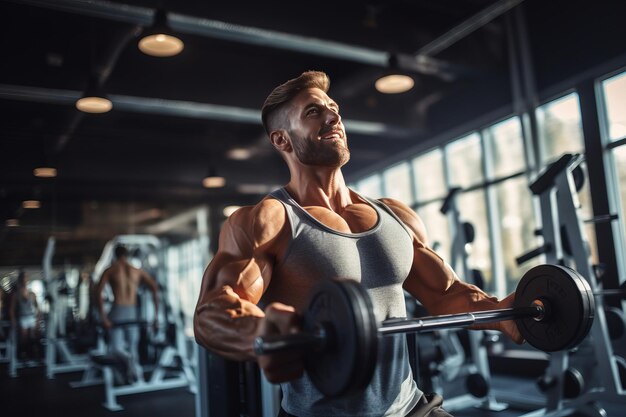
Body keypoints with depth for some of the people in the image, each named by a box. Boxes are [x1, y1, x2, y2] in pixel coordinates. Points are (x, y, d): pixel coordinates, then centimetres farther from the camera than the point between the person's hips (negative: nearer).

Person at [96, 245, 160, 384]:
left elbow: (98, 292, -7)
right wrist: (156, 315, 3)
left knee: (116, 348, 4)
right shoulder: (137, 270, 12)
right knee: (132, 348, 11)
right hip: (133, 312, 2)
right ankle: (131, 377, 5)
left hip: (117, 311, -2)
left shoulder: (110, 270, 8)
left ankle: (128, 359, -27)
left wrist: (103, 316, -9)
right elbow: (155, 288, 1)